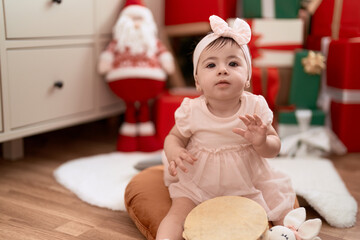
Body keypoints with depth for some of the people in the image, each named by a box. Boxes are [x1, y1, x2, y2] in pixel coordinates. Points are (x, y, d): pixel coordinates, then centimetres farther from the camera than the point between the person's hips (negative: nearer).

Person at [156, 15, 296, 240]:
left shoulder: (255, 108, -13)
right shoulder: (192, 111, -15)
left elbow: (275, 147, -6)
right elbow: (174, 137, 0)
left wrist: (261, 142, -31)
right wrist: (175, 153, -23)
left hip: (248, 183, 1)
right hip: (198, 184, -1)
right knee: (178, 214, -16)